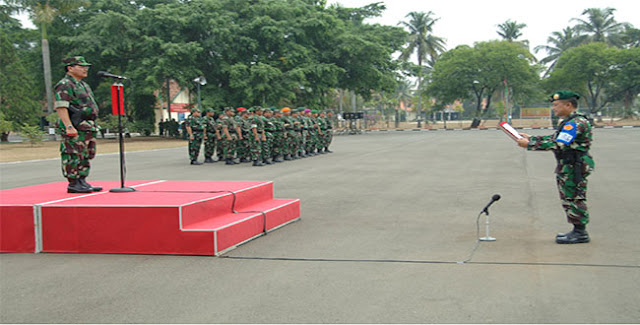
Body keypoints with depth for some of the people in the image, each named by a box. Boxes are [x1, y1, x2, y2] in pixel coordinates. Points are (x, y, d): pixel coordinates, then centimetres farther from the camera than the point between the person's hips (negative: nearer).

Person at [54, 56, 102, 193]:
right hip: (75, 129, -10)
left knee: (86, 156, 12)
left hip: (88, 128, 10)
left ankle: (82, 182, 19)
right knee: (74, 156, -7)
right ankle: (73, 184, -3)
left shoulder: (83, 84, 22)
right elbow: (61, 107, -19)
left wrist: (93, 126, 23)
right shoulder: (64, 85, -9)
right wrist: (69, 126, -26)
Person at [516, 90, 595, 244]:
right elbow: (553, 138, 23)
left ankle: (580, 233, 3)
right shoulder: (570, 122, 16)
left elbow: (557, 144, -25)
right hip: (567, 167, 11)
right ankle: (578, 231, 23)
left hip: (574, 167, -11)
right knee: (569, 199, 15)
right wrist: (531, 138, 16)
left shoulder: (576, 122, -19)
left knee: (574, 199, -4)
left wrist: (529, 145, -23)